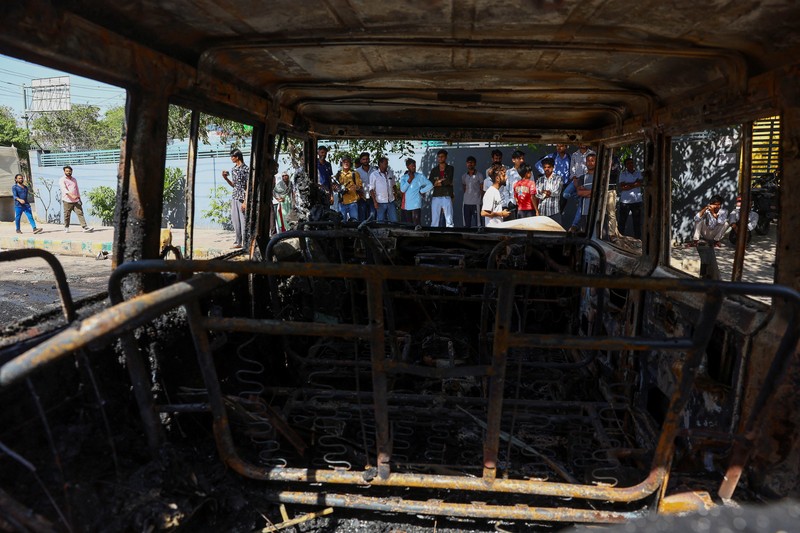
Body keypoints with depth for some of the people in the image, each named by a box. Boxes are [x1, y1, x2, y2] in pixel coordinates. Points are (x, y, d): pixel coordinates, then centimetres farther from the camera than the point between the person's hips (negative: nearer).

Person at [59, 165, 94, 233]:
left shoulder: (74, 179, 18)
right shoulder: (62, 180, -1)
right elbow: (64, 189, -17)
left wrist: (79, 198, 19)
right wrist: (71, 195, -31)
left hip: (76, 201, 4)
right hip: (67, 201, -4)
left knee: (80, 213, -5)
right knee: (67, 215, 0)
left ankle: (85, 227, -12)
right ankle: (66, 228, 14)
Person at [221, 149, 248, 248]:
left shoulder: (246, 169, -9)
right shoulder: (233, 169, 13)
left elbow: (248, 187, -12)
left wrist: (245, 202, -16)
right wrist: (226, 178, 5)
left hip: (242, 198, -7)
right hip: (234, 198, 7)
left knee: (243, 221, -5)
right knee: (235, 221, 7)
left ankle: (245, 243, 1)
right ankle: (238, 242, 14)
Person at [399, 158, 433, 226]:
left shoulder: (420, 176, 2)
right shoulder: (403, 177, 12)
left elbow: (430, 185, -3)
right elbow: (402, 189, -2)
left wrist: (421, 191, -1)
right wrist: (409, 179, -6)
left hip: (416, 206, -4)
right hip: (406, 206, 4)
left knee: (416, 225, -8)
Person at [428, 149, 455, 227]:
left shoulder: (450, 168, 8)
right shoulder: (434, 170, 15)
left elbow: (449, 180, -7)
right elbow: (429, 183, 4)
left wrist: (438, 182, -2)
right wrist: (444, 182, -4)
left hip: (447, 197, -2)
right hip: (436, 197, 3)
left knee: (449, 220, -7)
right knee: (434, 221, 1)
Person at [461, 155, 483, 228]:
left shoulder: (479, 175, 2)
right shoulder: (464, 176, 15)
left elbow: (482, 189, 1)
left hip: (476, 203, -4)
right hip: (466, 203, 4)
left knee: (476, 224, -7)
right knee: (466, 224, 5)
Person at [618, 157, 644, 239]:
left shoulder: (638, 173, 8)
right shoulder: (622, 174, 1)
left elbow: (640, 183, -8)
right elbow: (621, 186, -12)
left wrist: (627, 185, -12)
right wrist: (634, 183, -9)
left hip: (637, 201, 2)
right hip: (625, 201, -2)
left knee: (637, 222, 7)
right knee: (622, 221, 2)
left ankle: (638, 239, 14)